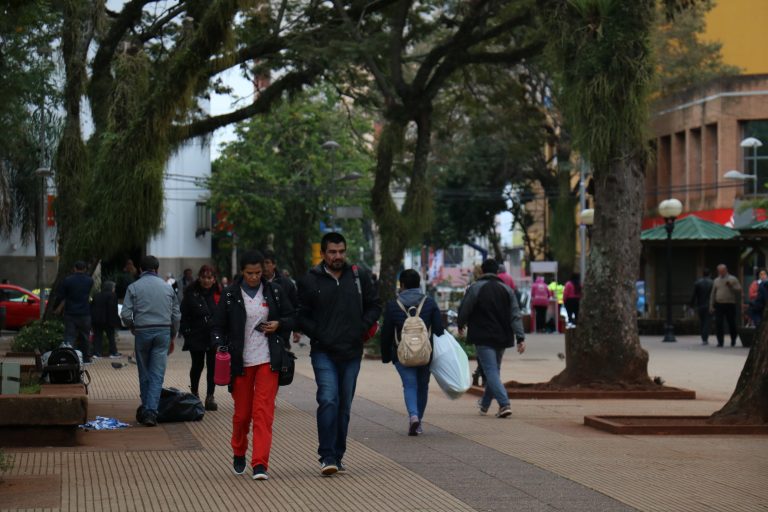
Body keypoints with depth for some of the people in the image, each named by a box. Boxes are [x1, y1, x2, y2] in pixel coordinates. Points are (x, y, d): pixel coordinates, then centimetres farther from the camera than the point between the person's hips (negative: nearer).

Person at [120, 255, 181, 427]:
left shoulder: (134, 287, 1)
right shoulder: (167, 287, 7)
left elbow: (126, 315, -7)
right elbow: (176, 315, 9)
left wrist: (133, 329, 13)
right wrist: (172, 338, 19)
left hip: (142, 331, -1)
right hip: (163, 332, 1)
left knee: (144, 374, 12)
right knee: (157, 374, -1)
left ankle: (146, 409, 18)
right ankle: (151, 410, -10)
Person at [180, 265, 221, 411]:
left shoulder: (218, 294, 1)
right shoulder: (191, 293, -3)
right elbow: (184, 315, -2)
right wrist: (187, 332, -10)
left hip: (214, 337, 1)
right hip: (196, 337, -1)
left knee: (212, 366, 2)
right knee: (197, 365, 9)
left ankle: (210, 396, 9)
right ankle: (194, 393, 30)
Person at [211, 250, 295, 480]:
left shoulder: (274, 291, 6)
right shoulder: (230, 295, 2)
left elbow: (291, 318, 15)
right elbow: (218, 326, 4)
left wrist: (279, 324, -6)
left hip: (268, 360, 0)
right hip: (240, 362, 0)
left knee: (263, 412, -10)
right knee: (242, 413, 8)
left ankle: (260, 464, -12)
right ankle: (239, 455, 33)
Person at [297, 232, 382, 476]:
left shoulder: (359, 276, 6)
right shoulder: (310, 280, 0)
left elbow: (374, 305, 14)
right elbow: (301, 315, 4)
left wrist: (362, 328, -1)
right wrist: (318, 334, -9)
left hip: (352, 353, 3)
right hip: (323, 352, -3)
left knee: (345, 405, 9)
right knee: (328, 400, -17)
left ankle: (338, 455, 20)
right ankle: (327, 457, -15)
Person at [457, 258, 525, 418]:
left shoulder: (475, 288, -7)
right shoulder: (507, 289, 6)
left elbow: (464, 310, -1)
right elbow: (515, 315, 0)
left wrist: (461, 325, 20)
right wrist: (520, 338, -2)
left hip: (483, 338, -5)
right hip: (501, 338, 5)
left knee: (491, 372, -8)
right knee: (494, 371, 19)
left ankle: (504, 404, -23)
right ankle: (485, 404, 34)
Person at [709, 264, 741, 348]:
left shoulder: (733, 279, 4)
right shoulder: (716, 280, 15)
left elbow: (739, 290, -3)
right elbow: (713, 294, 16)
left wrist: (731, 286, -17)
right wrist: (711, 305, 10)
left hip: (730, 305, -3)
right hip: (719, 305, 3)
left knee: (732, 323, 3)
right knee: (718, 324, -6)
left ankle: (733, 341, 20)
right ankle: (720, 341, 0)